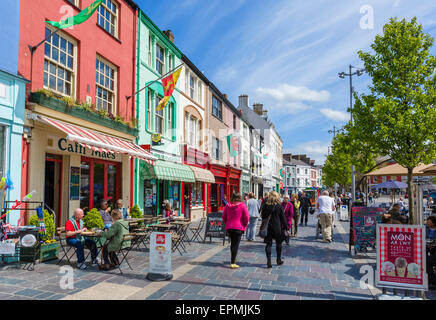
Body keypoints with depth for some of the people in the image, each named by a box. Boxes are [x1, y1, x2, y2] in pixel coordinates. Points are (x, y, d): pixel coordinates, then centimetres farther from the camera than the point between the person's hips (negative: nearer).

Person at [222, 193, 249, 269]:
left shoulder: (228, 205, 4)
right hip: (238, 228, -4)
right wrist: (244, 226, 7)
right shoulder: (242, 205, -6)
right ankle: (232, 263, -6)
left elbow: (224, 217, 11)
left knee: (232, 243, 20)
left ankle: (233, 258, 31)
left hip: (229, 228, 4)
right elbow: (246, 217, -6)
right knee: (236, 244, -2)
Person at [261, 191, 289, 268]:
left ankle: (268, 261, 0)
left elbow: (263, 217, 4)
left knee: (268, 244, 5)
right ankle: (279, 260, 25)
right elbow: (283, 218, -3)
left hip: (268, 228, 1)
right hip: (277, 228, -1)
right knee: (278, 243, 15)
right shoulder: (279, 206, -6)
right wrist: (286, 228, 3)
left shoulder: (265, 206, -2)